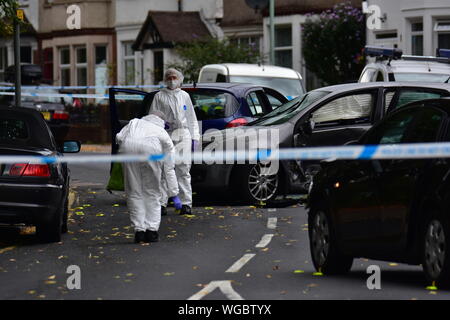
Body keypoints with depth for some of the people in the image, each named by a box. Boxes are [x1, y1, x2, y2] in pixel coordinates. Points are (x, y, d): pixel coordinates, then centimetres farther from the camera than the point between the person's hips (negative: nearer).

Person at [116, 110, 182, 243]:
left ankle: (139, 230, 7)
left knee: (134, 192, 9)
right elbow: (169, 168, 32)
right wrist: (173, 192, 34)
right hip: (151, 148, -1)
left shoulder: (134, 123, 40)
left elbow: (119, 137, 19)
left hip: (128, 147, 1)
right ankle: (151, 230, 9)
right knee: (152, 192, 13)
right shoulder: (162, 132, 35)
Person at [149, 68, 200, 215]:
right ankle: (161, 203, -3)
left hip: (183, 135, 1)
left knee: (183, 170, -1)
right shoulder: (159, 96, 10)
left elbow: (191, 118, 19)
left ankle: (186, 203, 0)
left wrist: (194, 137, 13)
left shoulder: (184, 96, 16)